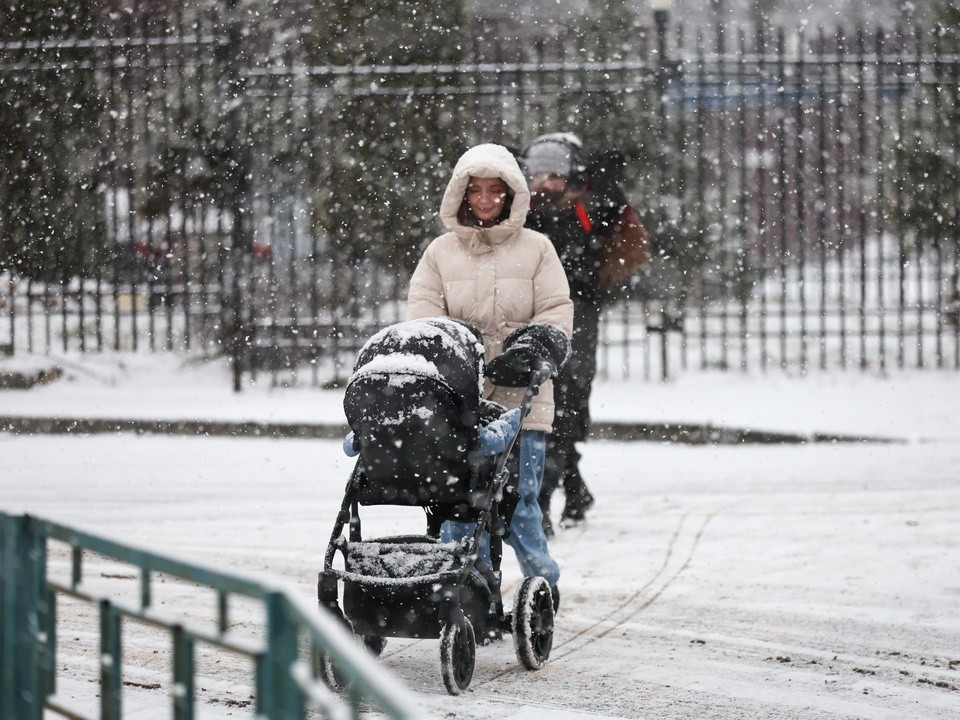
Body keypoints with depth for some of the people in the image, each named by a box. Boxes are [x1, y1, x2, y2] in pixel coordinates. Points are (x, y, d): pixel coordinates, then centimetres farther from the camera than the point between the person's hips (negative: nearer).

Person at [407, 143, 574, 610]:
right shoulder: (442, 251, 15)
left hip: (521, 397, -2)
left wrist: (532, 350, -14)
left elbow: (557, 311, 6)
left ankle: (542, 585, 11)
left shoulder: (536, 249, 11)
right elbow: (422, 308, 8)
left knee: (520, 501, -7)